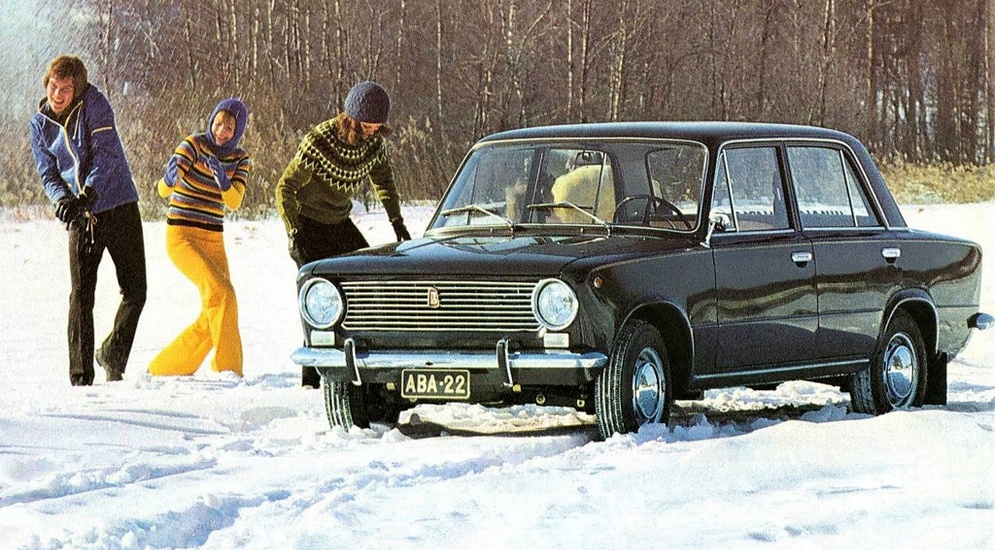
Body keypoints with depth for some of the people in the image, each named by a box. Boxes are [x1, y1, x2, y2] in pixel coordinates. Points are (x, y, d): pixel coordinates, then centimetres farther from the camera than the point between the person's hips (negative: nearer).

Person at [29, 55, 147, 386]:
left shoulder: (94, 104, -10)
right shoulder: (40, 124, 2)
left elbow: (106, 154, -17)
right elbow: (48, 173, 2)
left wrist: (88, 195, -31)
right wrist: (63, 200, -21)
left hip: (119, 207, -2)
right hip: (81, 217, 2)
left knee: (135, 291, 2)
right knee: (81, 295, -6)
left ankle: (112, 356, 24)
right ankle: (81, 376, -4)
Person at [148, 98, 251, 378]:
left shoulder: (240, 160, 5)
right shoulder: (193, 145, -11)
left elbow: (234, 202, -12)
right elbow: (163, 190, -21)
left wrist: (222, 179, -32)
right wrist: (170, 179, -44)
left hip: (213, 240, 6)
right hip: (182, 236, -6)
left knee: (212, 317, 3)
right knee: (222, 293, -24)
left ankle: (162, 370, 18)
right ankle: (229, 370, -21)